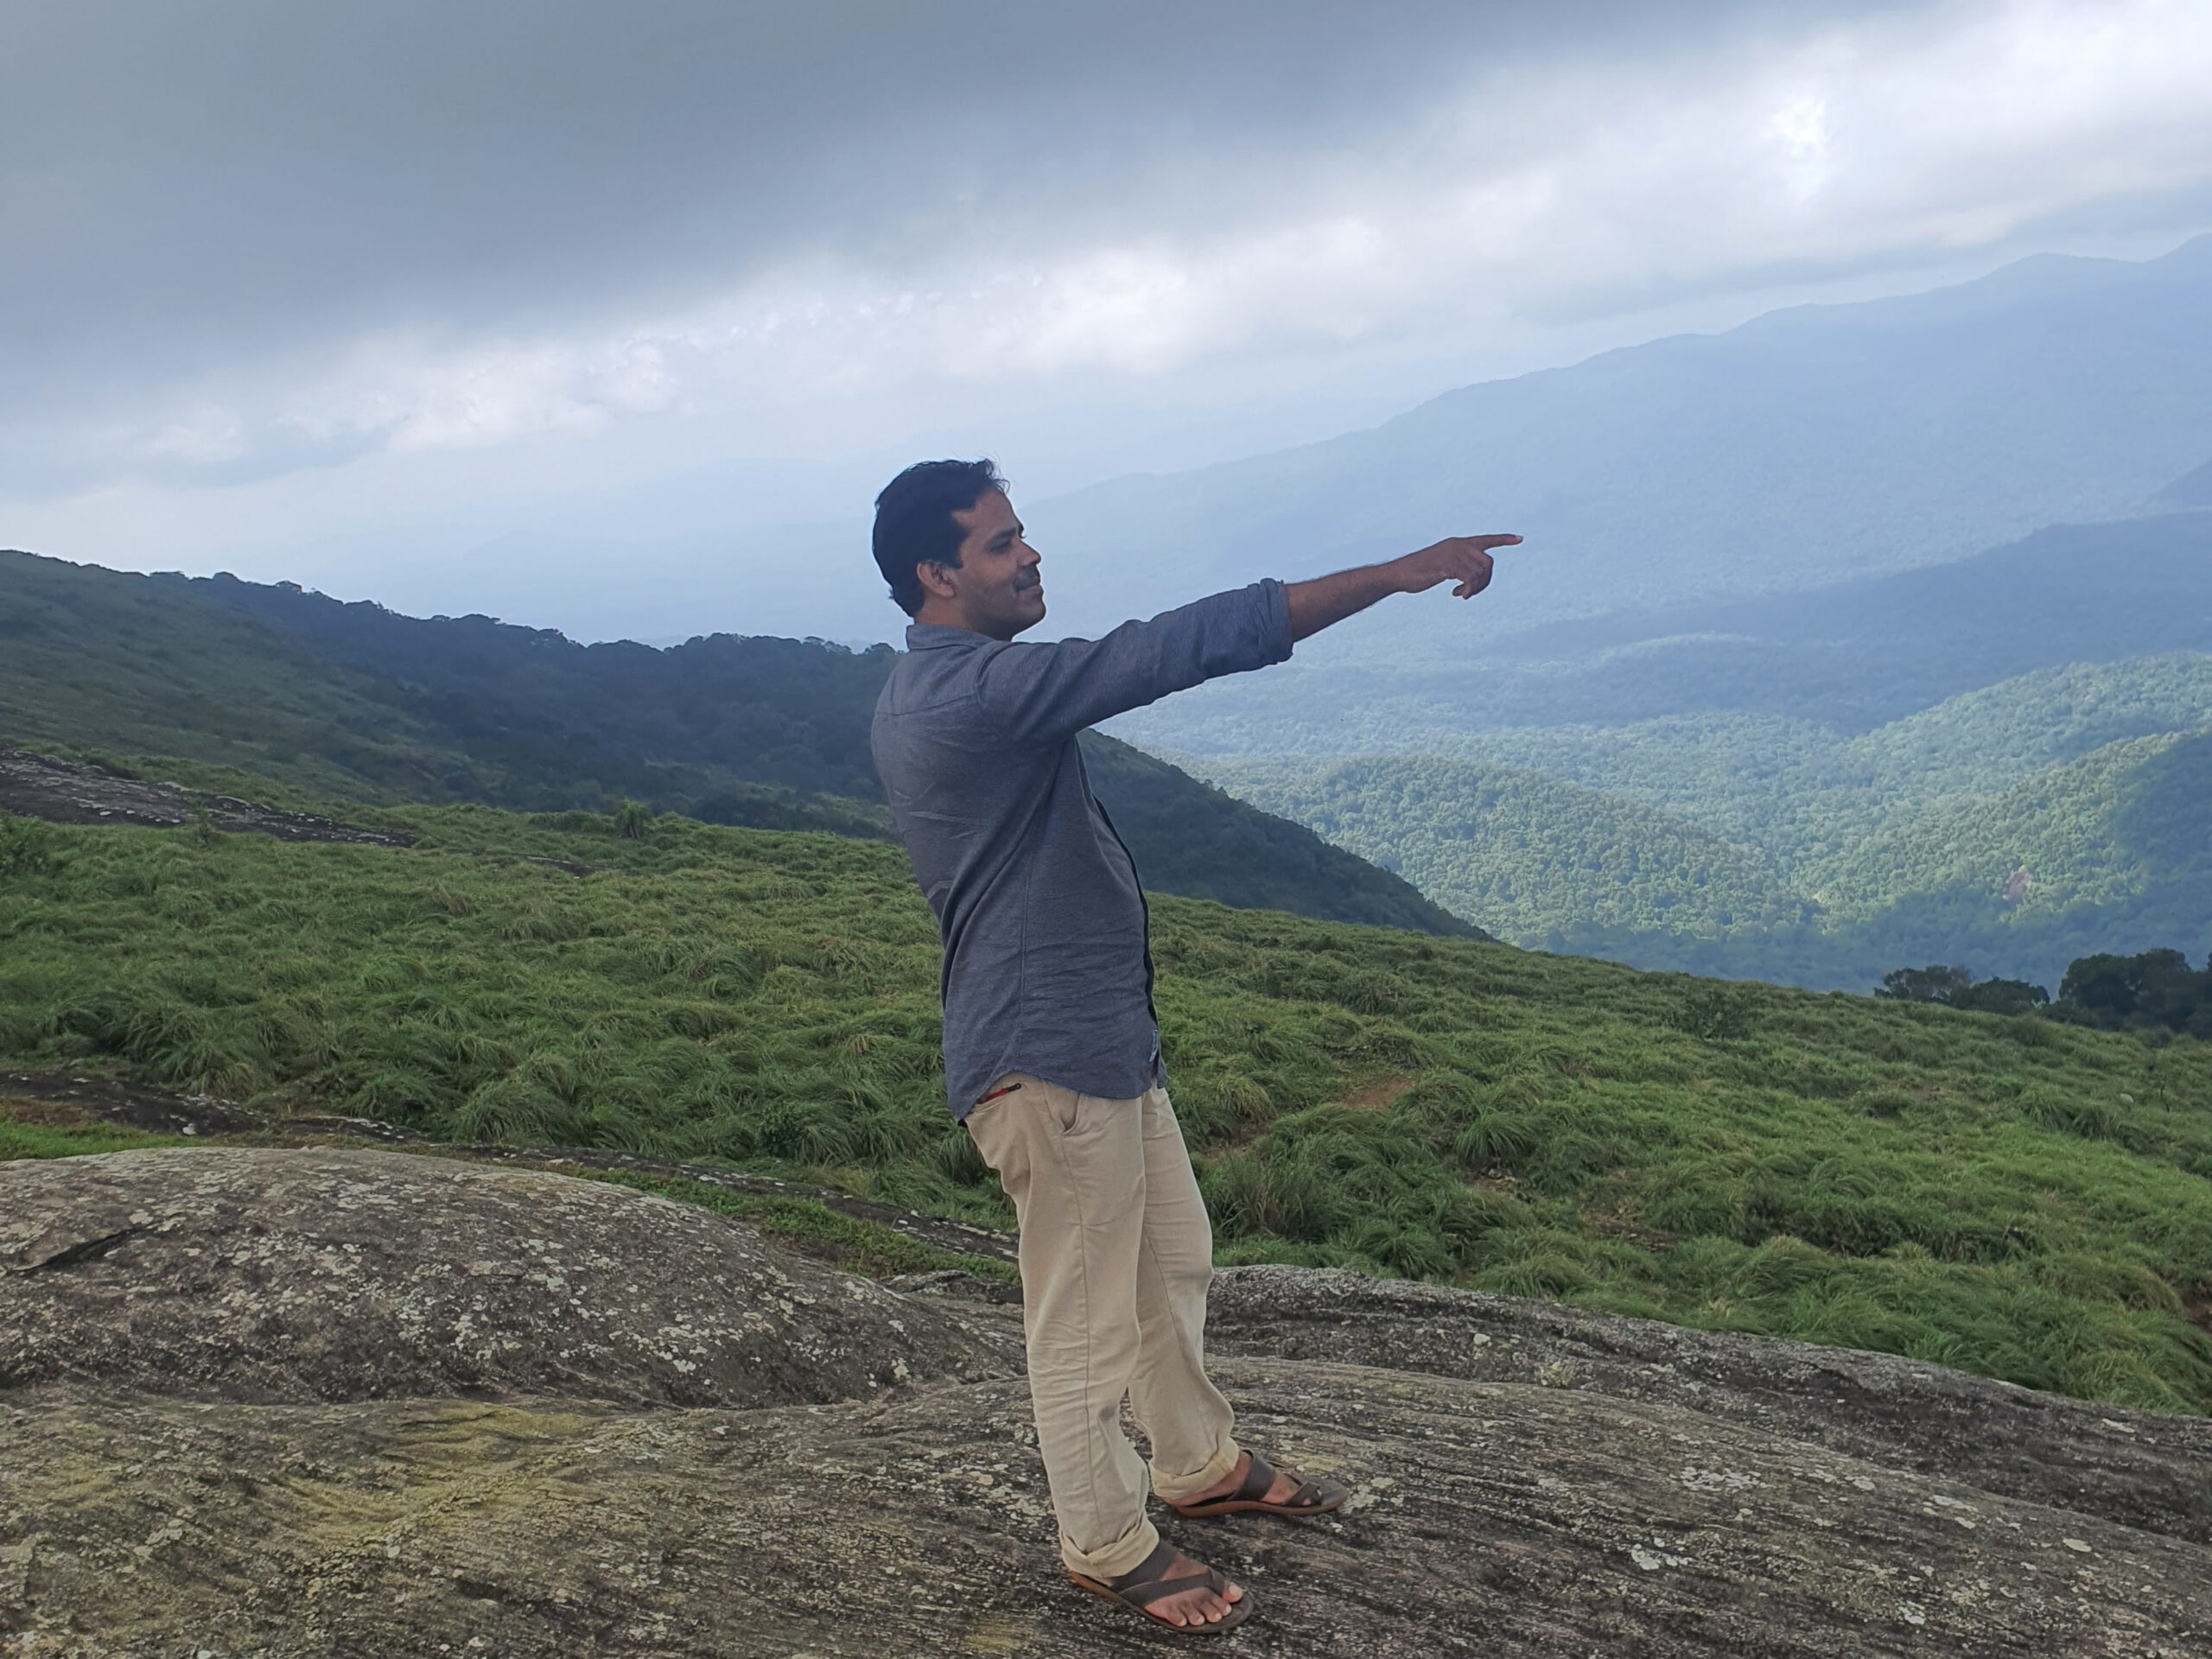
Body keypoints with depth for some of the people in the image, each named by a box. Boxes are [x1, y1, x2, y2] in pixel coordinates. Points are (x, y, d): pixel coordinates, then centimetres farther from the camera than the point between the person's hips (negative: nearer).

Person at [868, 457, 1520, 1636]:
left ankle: (1201, 1465, 42)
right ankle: (1109, 1547, 25)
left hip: (1100, 1031, 11)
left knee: (1172, 1262, 23)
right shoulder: (977, 691, -26)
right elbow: (1183, 646, -30)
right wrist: (1395, 575, -27)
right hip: (1046, 1059, -11)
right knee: (1089, 1315, 7)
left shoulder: (930, 692, 8)